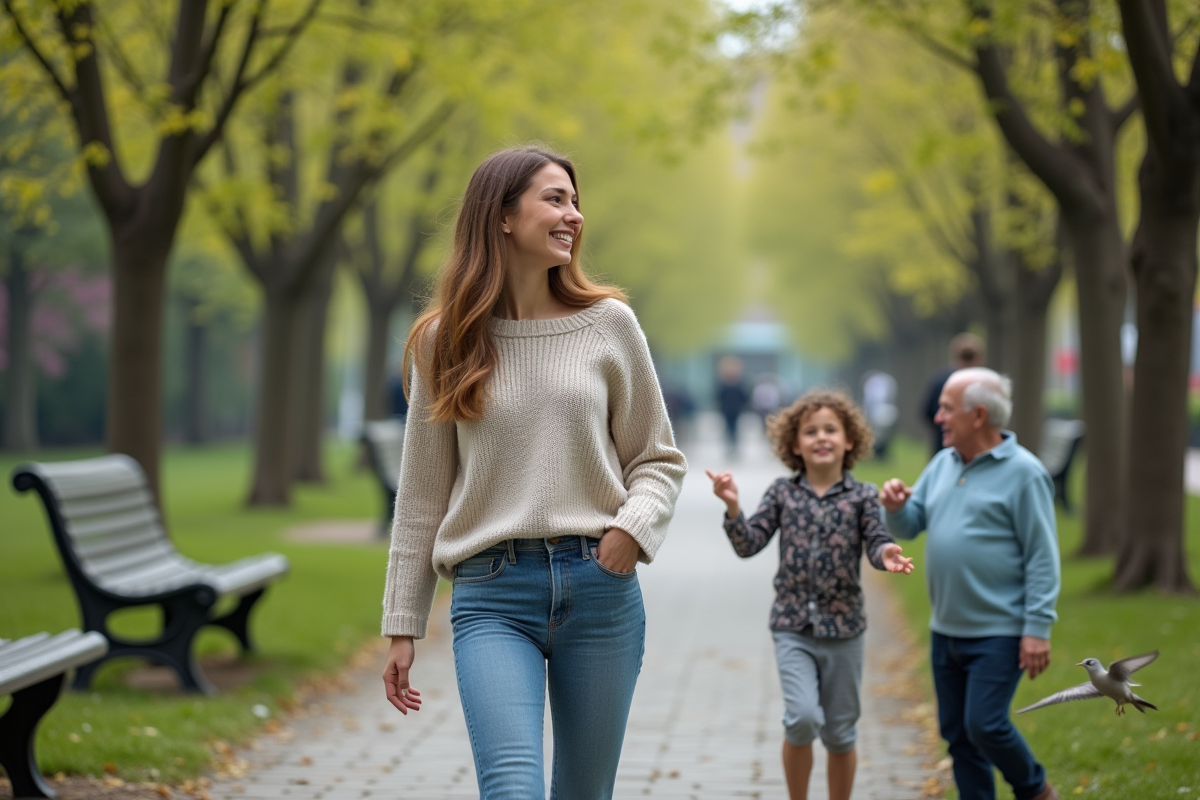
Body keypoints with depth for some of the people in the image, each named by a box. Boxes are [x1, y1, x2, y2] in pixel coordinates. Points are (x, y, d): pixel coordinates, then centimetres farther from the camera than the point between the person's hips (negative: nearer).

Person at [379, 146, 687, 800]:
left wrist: (634, 525, -10)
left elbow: (658, 458, 12)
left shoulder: (608, 323, 5)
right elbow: (421, 495, 8)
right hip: (492, 596, -1)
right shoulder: (445, 340, 4)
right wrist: (402, 626, 7)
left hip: (601, 589, 2)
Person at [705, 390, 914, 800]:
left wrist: (887, 554, -34)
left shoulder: (862, 496, -1)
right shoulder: (782, 493, 1)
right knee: (802, 717, -17)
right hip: (793, 627, -1)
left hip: (844, 628, 1)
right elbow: (748, 544, -4)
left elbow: (876, 543, -11)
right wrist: (732, 507, -21)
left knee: (839, 732, 10)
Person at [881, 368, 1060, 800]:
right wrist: (896, 508, -10)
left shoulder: (1023, 472, -11)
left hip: (999, 633, -7)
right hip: (946, 630, 7)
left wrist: (1038, 629, -17)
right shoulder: (943, 464, 10)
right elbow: (910, 525, 14)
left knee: (985, 725, -11)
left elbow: (1042, 557, -13)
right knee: (957, 733, 10)